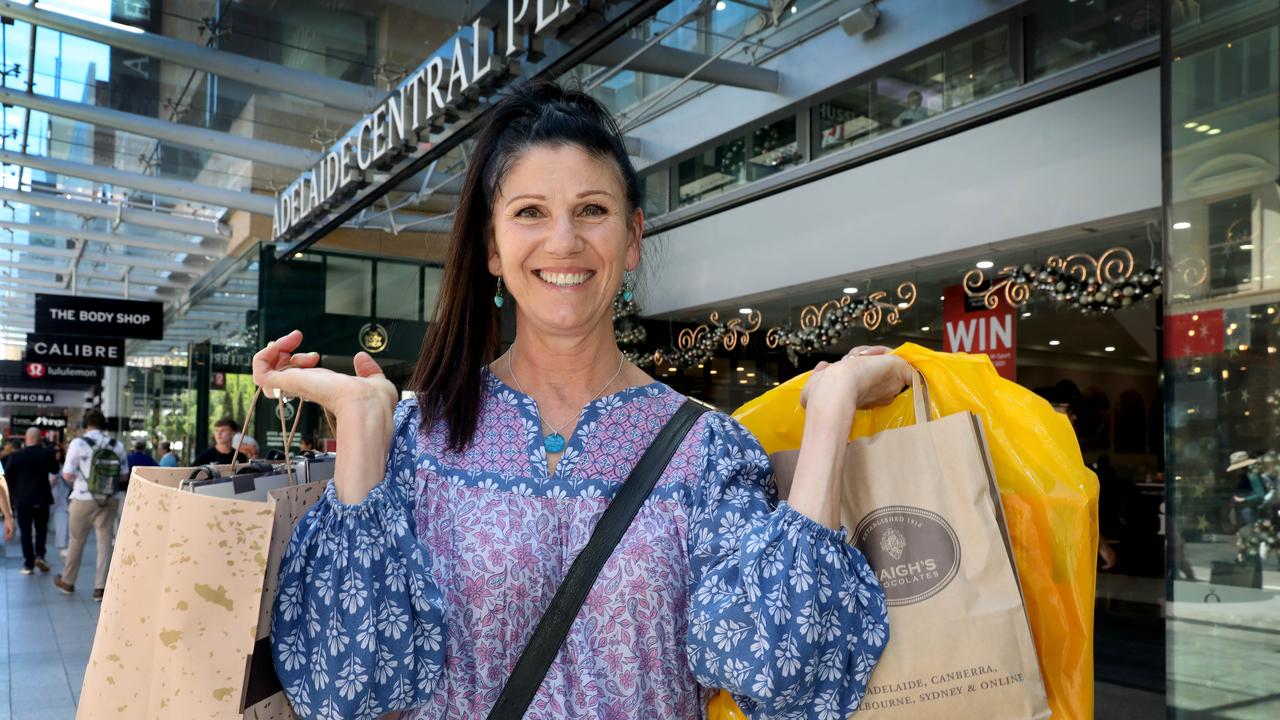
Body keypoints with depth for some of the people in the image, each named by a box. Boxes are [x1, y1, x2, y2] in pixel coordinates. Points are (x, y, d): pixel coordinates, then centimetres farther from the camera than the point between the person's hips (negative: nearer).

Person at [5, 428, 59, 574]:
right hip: (42, 498, 0)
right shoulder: (47, 453, -7)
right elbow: (55, 470, 10)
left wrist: (13, 498, 16)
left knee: (25, 532, 5)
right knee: (41, 529, 13)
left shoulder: (15, 456, -5)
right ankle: (39, 555, -5)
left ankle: (28, 564, 4)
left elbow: (10, 479, 2)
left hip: (22, 499, 0)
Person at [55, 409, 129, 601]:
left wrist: (82, 477, 10)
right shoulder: (117, 445, 0)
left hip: (84, 499, -2)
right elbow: (124, 476, 6)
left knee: (76, 541, 14)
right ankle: (100, 588, 5)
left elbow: (67, 475, -10)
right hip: (109, 500, 2)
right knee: (105, 541, 6)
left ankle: (67, 582, 31)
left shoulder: (78, 443, -8)